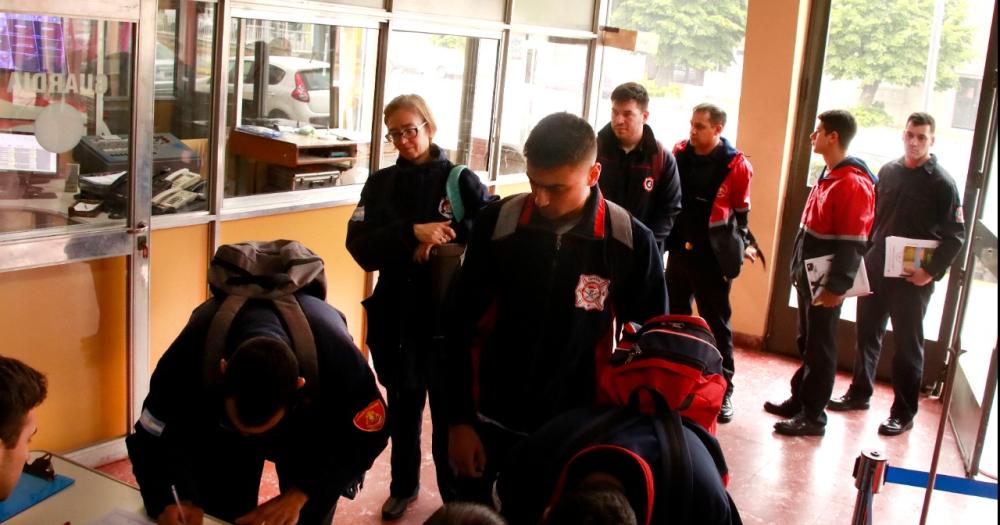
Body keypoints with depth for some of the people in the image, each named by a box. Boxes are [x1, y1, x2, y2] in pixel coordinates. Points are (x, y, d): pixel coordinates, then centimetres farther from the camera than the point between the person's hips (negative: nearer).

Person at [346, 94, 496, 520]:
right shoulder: (381, 183, 4)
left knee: (450, 412, 6)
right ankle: (403, 486, 37)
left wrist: (444, 238, -20)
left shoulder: (459, 179, -4)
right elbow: (360, 246, -9)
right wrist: (412, 233, -22)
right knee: (403, 408, 17)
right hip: (396, 315, 3)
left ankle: (457, 497, 24)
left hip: (449, 316, -3)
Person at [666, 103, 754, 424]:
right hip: (679, 249, 5)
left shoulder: (736, 165, -11)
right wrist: (665, 237, 11)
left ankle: (723, 391, 11)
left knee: (716, 323, 3)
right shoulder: (679, 154, 0)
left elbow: (741, 211, 0)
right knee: (674, 318, 13)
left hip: (712, 255, -4)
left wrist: (741, 247, 6)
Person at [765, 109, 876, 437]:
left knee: (820, 349, 1)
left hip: (825, 284, -9)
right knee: (806, 343, 18)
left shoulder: (853, 184, -20)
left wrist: (836, 287, -22)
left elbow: (853, 243, -22)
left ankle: (813, 417, 11)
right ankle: (799, 401, 30)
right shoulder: (828, 176, 10)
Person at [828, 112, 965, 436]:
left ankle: (904, 413, 13)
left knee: (908, 344, 4)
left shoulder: (942, 184, -8)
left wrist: (932, 272, -16)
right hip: (876, 269, 5)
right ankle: (859, 393, 31)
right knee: (867, 333, 14)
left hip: (913, 278, -5)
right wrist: (862, 254, 6)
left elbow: (955, 236, -8)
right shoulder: (888, 172, 7)